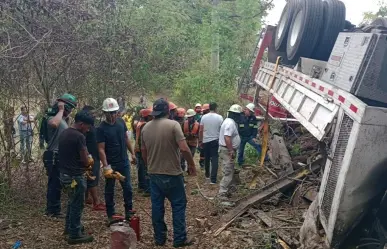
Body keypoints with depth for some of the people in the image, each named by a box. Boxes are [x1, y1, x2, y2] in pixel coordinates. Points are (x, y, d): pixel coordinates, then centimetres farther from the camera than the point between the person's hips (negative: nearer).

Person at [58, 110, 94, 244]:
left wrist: (85, 162, 10)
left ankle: (69, 227, 37)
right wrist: (90, 162, 5)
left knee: (72, 202, 24)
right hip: (75, 176, -9)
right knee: (77, 204, 4)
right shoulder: (79, 136, -21)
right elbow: (86, 161, -17)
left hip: (64, 174, 9)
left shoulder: (63, 133, 7)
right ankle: (75, 234, 14)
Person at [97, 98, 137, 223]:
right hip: (111, 164, -5)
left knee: (128, 188, 10)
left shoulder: (121, 122, 1)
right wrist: (106, 166, -23)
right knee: (109, 190, 9)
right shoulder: (101, 128, -15)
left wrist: (132, 153, 10)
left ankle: (129, 211, 23)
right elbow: (101, 149, -17)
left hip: (124, 162, 5)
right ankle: (111, 214, 20)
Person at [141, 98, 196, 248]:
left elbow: (143, 151, 12)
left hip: (154, 174, 5)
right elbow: (184, 148, -21)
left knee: (157, 206, 12)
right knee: (178, 205, 7)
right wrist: (192, 164, -6)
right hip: (172, 174, -5)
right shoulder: (173, 124, -14)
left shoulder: (145, 127, 4)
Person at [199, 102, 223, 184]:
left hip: (205, 140, 2)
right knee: (214, 159, -1)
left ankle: (207, 174, 33)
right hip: (215, 140, -2)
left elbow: (201, 130, -1)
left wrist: (200, 140, 9)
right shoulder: (219, 117, -8)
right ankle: (213, 179, -7)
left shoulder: (204, 117, -3)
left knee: (206, 158, 17)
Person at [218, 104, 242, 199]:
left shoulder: (231, 121, 14)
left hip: (228, 150, 11)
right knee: (228, 173, -8)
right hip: (227, 150, -11)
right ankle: (222, 194, -4)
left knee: (231, 171, 21)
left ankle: (231, 187, 34)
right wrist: (231, 151, -26)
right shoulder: (230, 123, -20)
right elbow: (227, 138, -29)